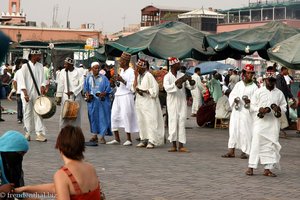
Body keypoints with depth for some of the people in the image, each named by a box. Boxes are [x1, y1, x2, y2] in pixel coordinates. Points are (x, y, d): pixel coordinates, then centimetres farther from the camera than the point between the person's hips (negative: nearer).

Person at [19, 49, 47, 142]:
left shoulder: (40, 66, 9)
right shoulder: (25, 66, -3)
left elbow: (43, 79, 10)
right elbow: (22, 81, -7)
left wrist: (43, 86, -10)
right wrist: (25, 94, -15)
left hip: (37, 93, 3)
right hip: (27, 94, -3)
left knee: (38, 113, -2)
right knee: (27, 113, 3)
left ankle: (40, 133, -4)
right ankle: (27, 133, 13)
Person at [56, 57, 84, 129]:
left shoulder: (78, 72, -4)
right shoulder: (63, 72, 2)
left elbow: (81, 84, -7)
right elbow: (60, 85, 2)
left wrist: (73, 92, -14)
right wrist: (58, 97, 0)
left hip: (76, 96, -1)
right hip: (65, 96, 1)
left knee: (76, 115, 1)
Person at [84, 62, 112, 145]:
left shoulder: (103, 78, 2)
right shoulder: (88, 78, 10)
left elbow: (108, 88, -1)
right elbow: (86, 88, 10)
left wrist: (104, 93, -18)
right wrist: (87, 94, -9)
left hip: (102, 101, -2)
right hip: (92, 101, 2)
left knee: (102, 117, -4)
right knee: (93, 117, 5)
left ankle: (102, 136, -2)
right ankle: (94, 135, 13)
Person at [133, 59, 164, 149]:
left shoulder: (149, 76, -9)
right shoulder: (138, 76, 13)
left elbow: (155, 89, -13)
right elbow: (134, 88, 8)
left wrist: (144, 91, -17)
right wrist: (135, 76, -2)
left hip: (148, 102, -8)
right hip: (139, 101, 8)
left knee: (150, 121, -8)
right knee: (141, 121, 9)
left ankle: (152, 141, -7)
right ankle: (144, 140, 17)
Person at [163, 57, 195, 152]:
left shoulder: (182, 75, 8)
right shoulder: (167, 77, -2)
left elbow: (191, 87, 3)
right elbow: (167, 88, -19)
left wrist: (190, 81, -18)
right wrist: (177, 83, -27)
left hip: (182, 102, 3)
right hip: (172, 102, -3)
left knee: (182, 123, -2)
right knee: (173, 123, -2)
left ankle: (181, 145, -2)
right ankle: (174, 145, 6)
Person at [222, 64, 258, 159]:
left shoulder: (254, 87, 0)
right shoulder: (238, 84, 12)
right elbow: (232, 95, 11)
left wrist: (249, 101, -24)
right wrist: (234, 99, -10)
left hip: (247, 112, -4)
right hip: (236, 111, 4)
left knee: (245, 131, -3)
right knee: (233, 130, 4)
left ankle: (244, 152, 6)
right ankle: (231, 151, 9)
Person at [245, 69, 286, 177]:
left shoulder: (279, 93, 9)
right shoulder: (259, 92, 3)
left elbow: (284, 106, 14)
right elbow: (252, 105, 4)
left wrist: (279, 109, -9)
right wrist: (260, 110, -15)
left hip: (273, 123, 3)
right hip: (260, 121, -3)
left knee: (271, 145, 3)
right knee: (256, 143, -7)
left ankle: (267, 169, 9)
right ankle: (251, 167, -2)